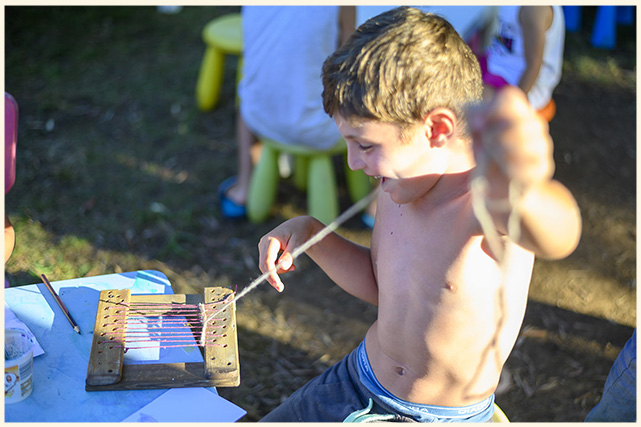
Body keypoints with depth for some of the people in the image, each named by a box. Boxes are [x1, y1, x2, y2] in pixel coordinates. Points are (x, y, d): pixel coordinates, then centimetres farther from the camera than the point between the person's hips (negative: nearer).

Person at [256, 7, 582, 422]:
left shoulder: (487, 199, -29)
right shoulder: (397, 187, -7)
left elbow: (557, 235, -52)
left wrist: (519, 194, -73)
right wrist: (308, 233, -6)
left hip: (440, 418, -5)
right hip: (356, 384, 6)